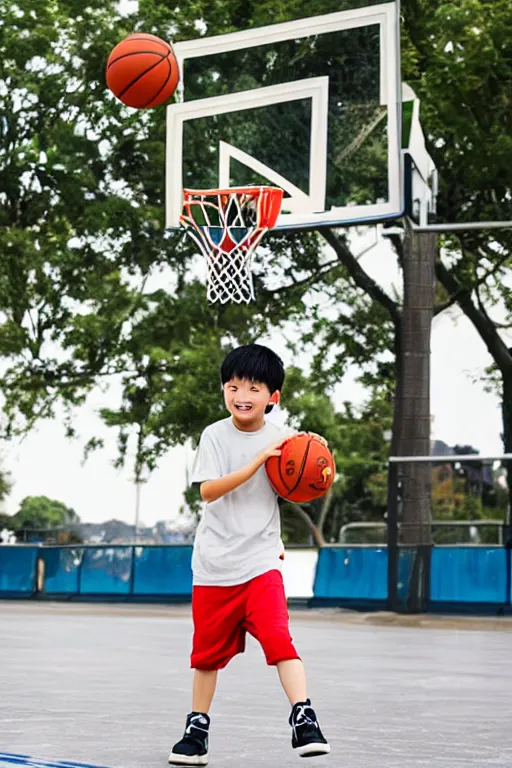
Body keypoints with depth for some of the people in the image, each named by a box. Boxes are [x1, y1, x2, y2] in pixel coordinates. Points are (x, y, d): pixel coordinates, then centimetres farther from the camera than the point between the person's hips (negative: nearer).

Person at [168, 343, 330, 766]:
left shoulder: (280, 439, 0)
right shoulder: (216, 435, -5)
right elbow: (208, 490, -18)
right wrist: (258, 461, -26)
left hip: (261, 561, 0)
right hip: (214, 562, 0)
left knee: (279, 637, -20)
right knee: (208, 651, 12)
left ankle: (304, 719, -20)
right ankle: (197, 729, 28)